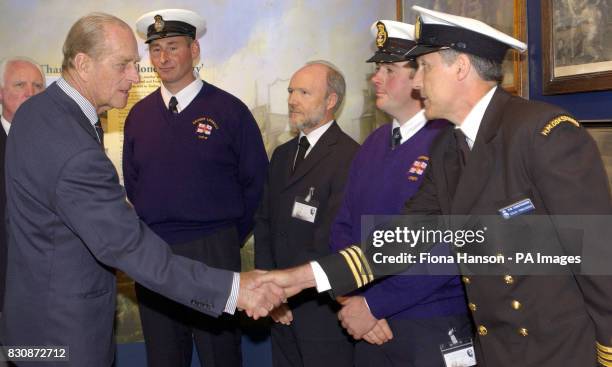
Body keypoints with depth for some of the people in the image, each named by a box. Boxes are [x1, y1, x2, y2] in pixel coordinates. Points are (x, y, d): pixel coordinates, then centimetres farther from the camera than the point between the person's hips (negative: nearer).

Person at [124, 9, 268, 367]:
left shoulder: (228, 109, -6)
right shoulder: (139, 114, 5)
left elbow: (255, 180, 0)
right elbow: (132, 181, 15)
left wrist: (230, 237, 4)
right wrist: (153, 233, 10)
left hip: (214, 253, -3)